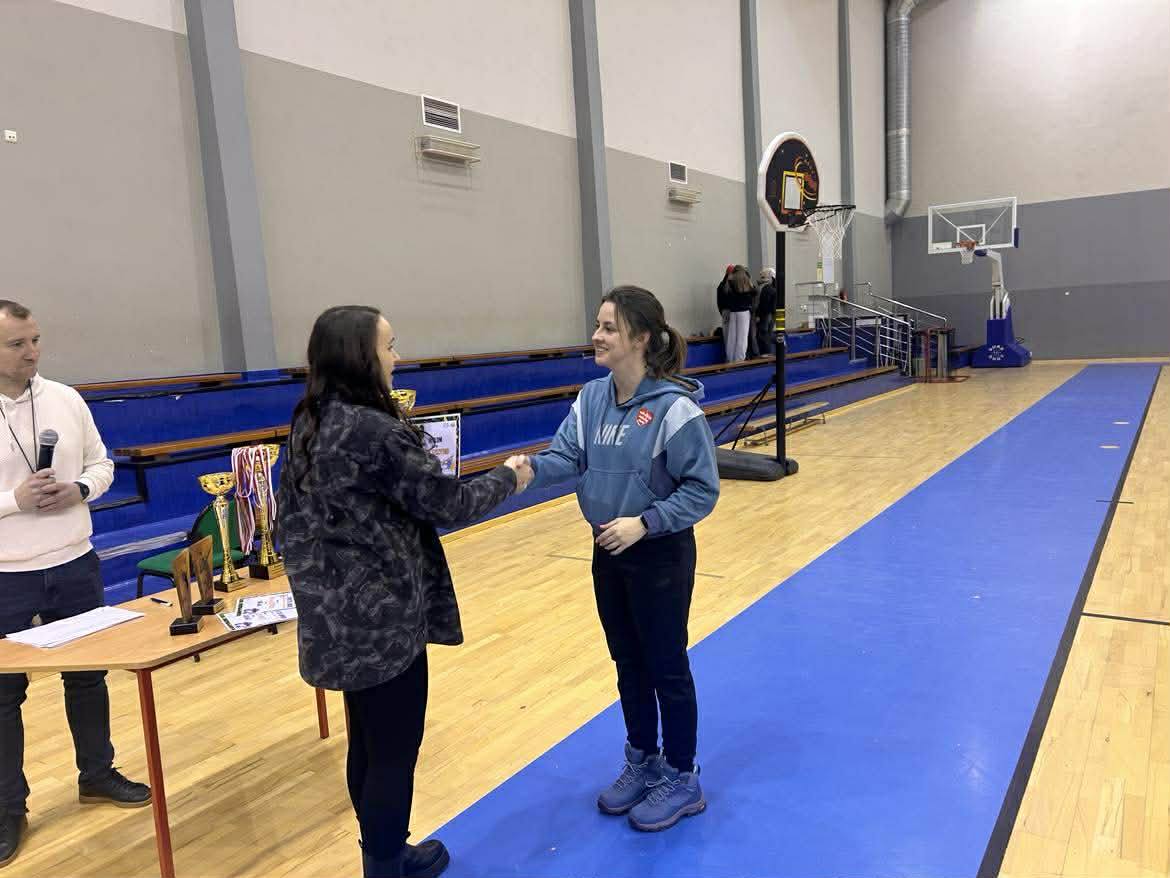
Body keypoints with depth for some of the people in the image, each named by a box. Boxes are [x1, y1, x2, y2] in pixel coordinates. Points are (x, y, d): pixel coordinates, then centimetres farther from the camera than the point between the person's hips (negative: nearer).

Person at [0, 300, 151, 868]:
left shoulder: (66, 399, -1)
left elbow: (101, 463, 8)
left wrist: (79, 490, -12)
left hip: (75, 565, 4)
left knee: (87, 675, 16)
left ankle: (97, 775, 35)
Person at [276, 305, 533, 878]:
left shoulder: (310, 424, 5)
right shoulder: (376, 432, -22)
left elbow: (292, 522, 12)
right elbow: (447, 504, -15)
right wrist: (509, 477, 0)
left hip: (337, 613, 9)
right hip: (383, 617, -9)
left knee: (367, 743, 22)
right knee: (393, 751, 8)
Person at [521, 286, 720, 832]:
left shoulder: (675, 407, -21)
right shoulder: (591, 398, 0)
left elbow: (701, 491, -18)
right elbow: (567, 456, -6)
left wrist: (644, 523, -25)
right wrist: (530, 468, -26)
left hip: (661, 556, -6)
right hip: (608, 552, 7)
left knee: (667, 667, 9)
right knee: (629, 663, 20)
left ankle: (682, 780, 30)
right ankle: (642, 763, 40)